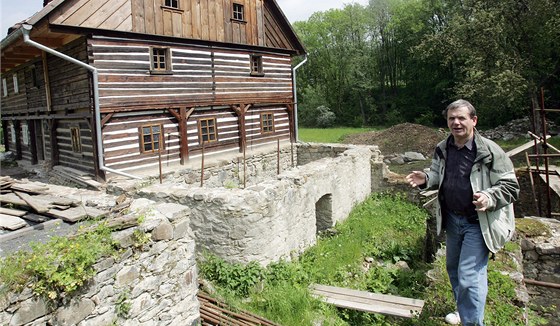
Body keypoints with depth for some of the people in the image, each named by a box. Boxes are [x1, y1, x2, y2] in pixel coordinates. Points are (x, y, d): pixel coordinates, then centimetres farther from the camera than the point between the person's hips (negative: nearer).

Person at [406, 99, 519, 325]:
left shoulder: (490, 151, -16)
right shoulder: (442, 149, 1)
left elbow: (510, 186, -13)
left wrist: (489, 198, -32)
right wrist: (425, 179, -7)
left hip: (477, 224, -6)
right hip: (452, 220, 7)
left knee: (469, 277, -10)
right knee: (453, 269, 22)